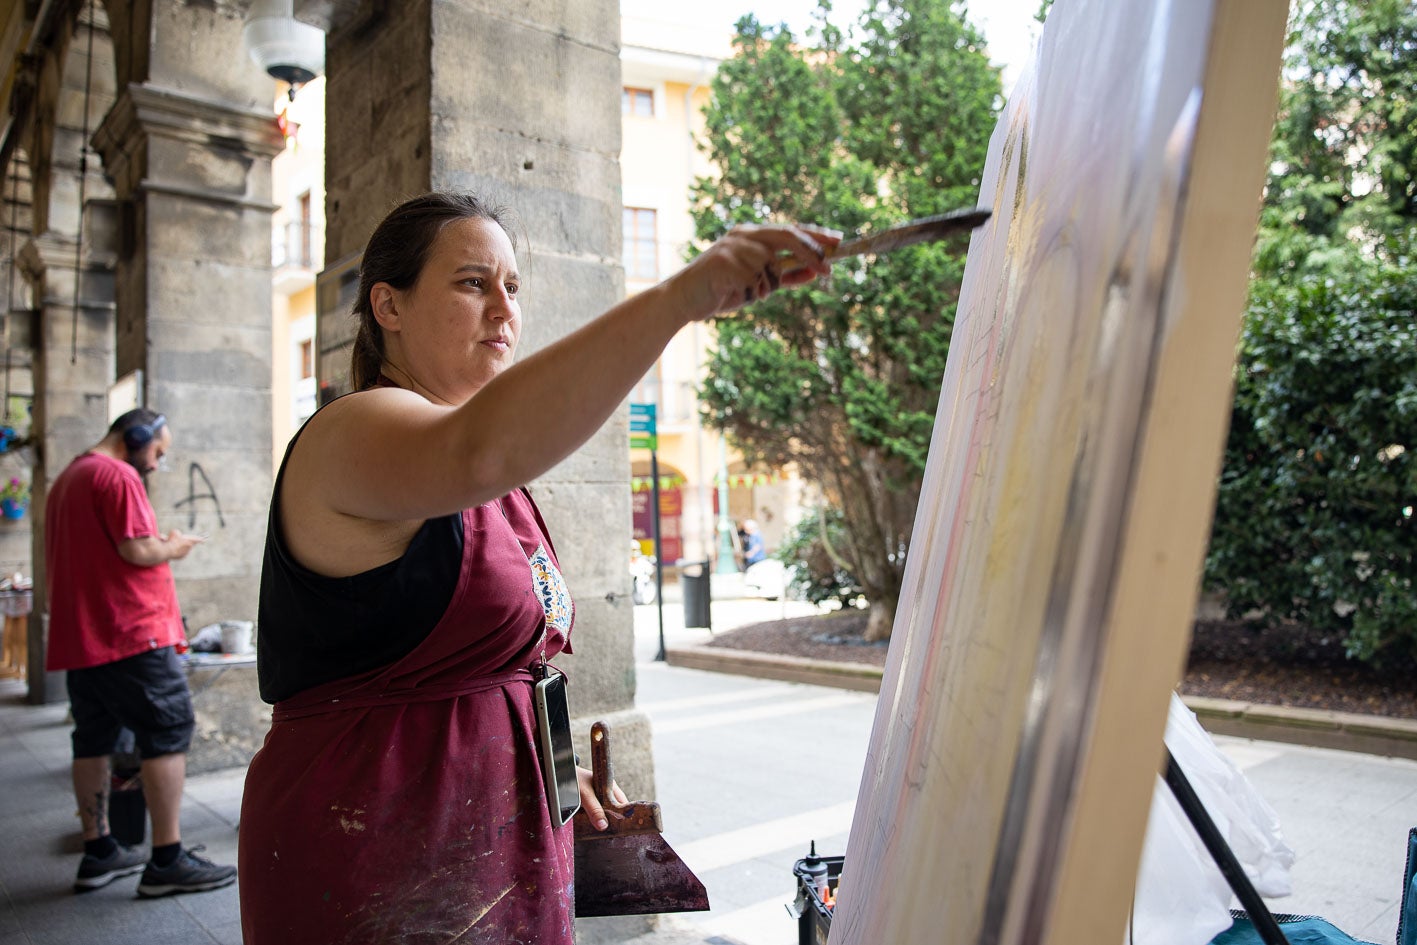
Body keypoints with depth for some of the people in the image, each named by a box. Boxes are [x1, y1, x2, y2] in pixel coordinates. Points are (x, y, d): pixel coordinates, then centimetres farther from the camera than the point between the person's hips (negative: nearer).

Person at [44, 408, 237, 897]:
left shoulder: (65, 480, 19)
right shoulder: (118, 475, -11)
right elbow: (137, 550, -19)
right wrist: (173, 548, 0)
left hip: (78, 635, 10)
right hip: (132, 634, -10)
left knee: (93, 741, 13)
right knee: (168, 733, -5)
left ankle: (99, 853, 21)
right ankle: (167, 861, -5)